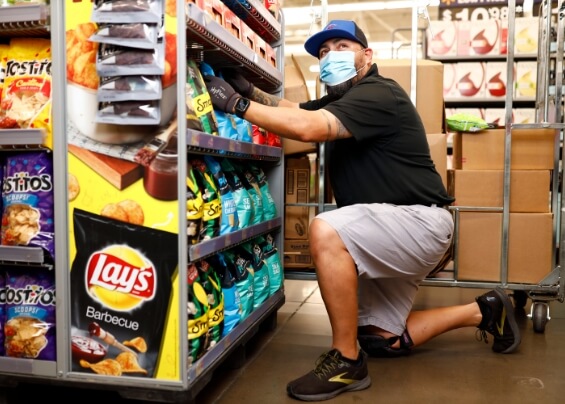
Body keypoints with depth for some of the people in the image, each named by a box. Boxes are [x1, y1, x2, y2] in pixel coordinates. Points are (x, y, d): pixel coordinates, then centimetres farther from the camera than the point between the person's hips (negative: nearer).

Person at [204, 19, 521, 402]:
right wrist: (249, 90, -8)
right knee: (379, 340, 13)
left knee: (326, 231, -34)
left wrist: (237, 105, -25)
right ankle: (483, 311, 28)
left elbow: (308, 127, -31)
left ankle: (347, 361, -19)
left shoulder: (378, 94, -18)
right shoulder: (341, 99, 14)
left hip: (419, 221, -10)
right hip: (393, 229, 10)